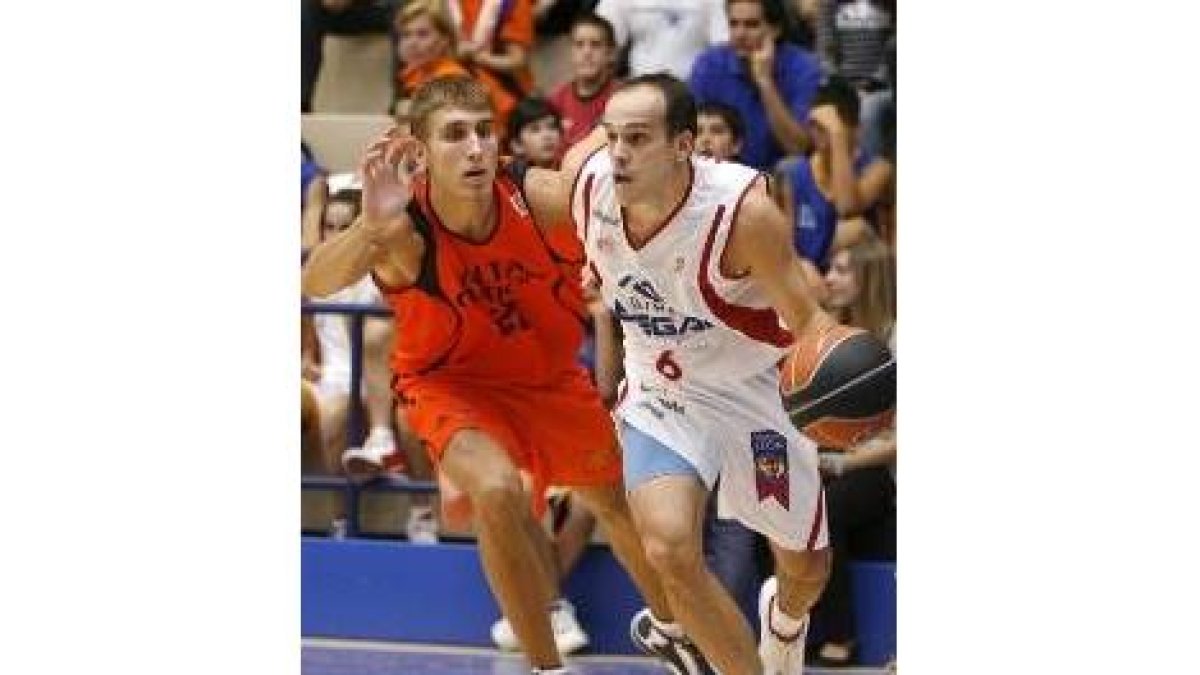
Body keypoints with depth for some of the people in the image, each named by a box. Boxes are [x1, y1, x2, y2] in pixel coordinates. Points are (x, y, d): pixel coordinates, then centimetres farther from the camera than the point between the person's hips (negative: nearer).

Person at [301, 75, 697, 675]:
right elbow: (315, 283, -53)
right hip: (450, 382, -4)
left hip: (547, 375, 4)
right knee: (497, 490, -32)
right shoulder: (405, 231, -35)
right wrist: (371, 227, -72)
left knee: (621, 505, 21)